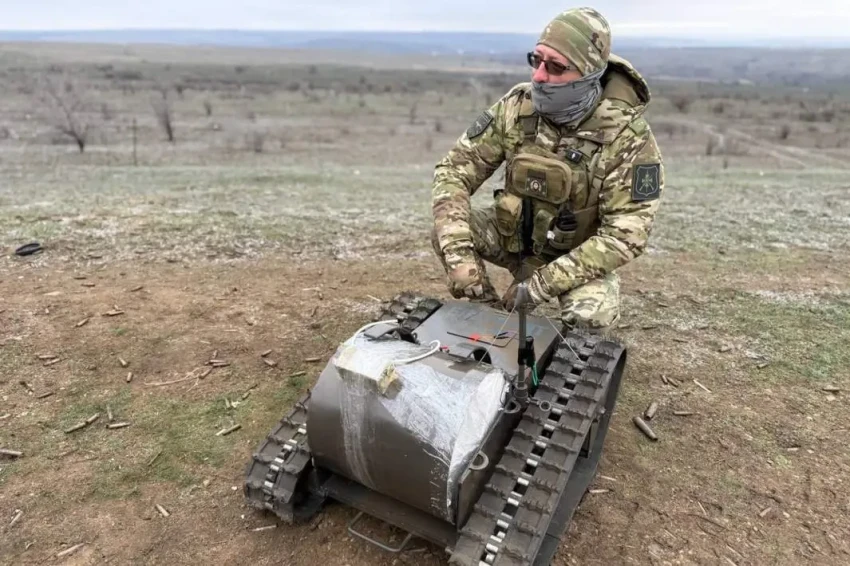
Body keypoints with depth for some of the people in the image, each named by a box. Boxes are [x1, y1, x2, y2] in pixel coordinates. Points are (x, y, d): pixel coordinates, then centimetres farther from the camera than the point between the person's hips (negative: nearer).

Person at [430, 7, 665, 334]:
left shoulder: (628, 136, -24)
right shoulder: (516, 106, -15)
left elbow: (625, 235, -26)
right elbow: (455, 169, -15)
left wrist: (541, 285, -32)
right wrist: (459, 253, -31)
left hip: (578, 252, -3)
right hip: (514, 234, 3)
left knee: (591, 316, -32)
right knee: (446, 230, -21)